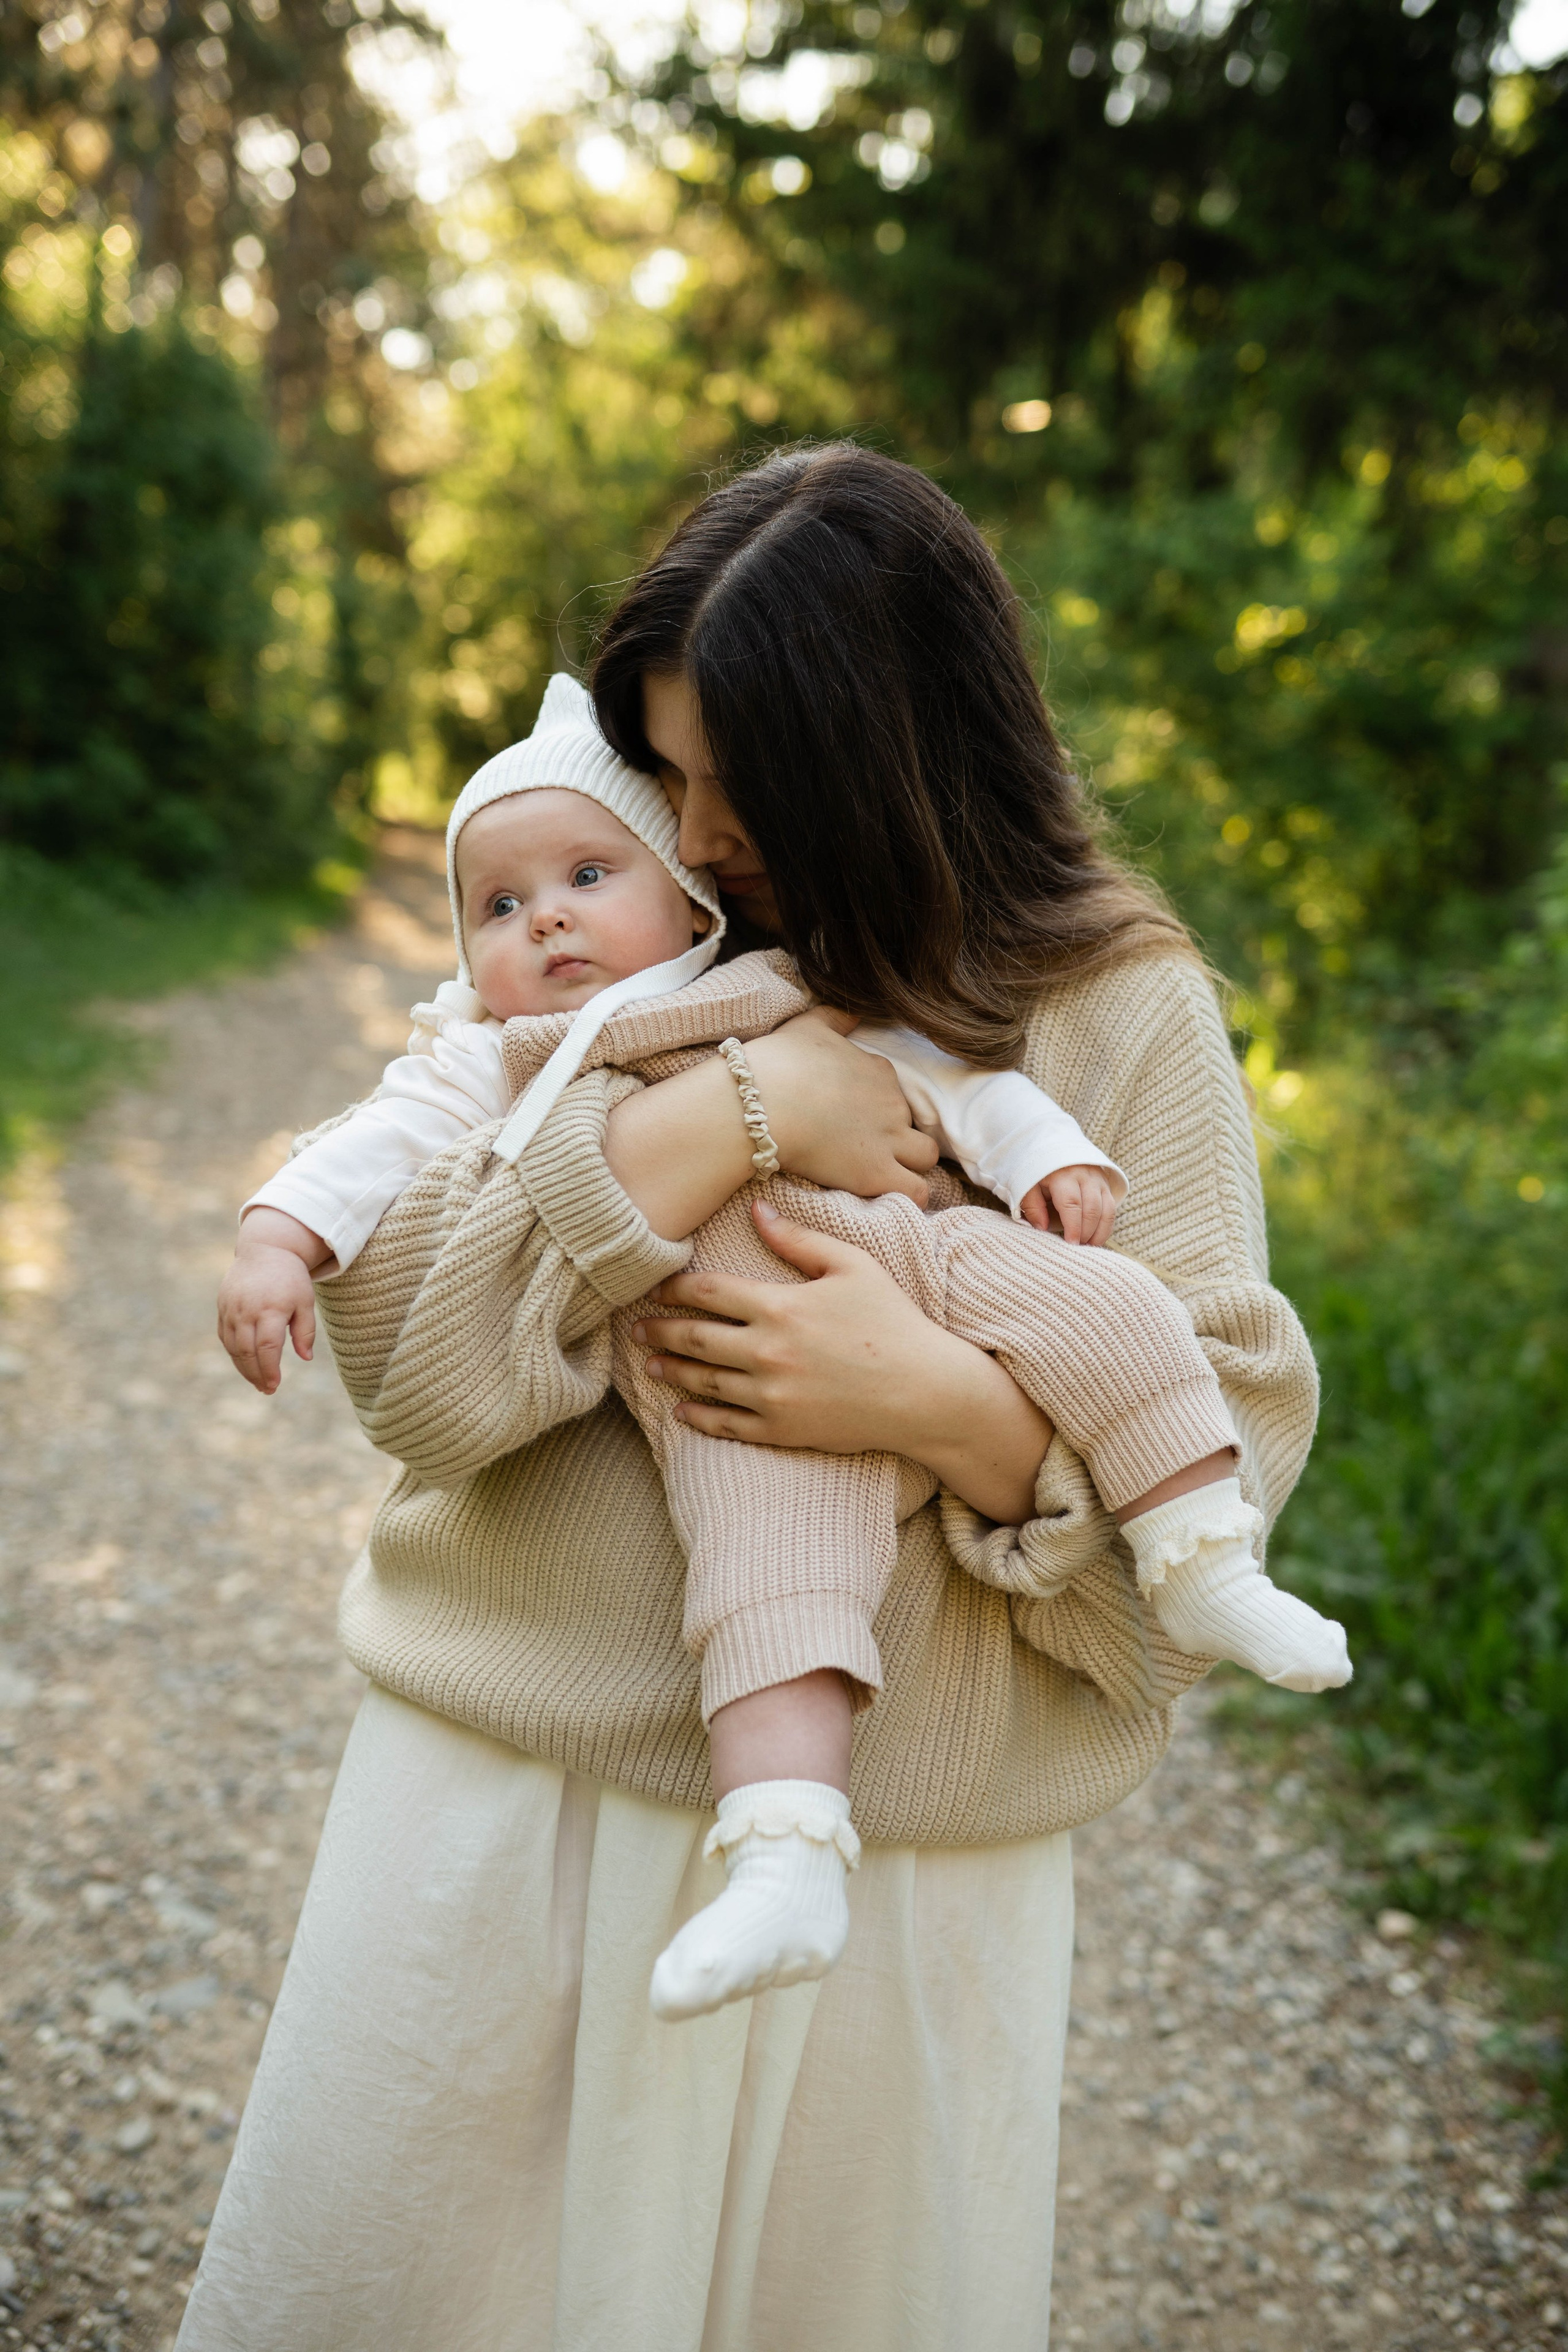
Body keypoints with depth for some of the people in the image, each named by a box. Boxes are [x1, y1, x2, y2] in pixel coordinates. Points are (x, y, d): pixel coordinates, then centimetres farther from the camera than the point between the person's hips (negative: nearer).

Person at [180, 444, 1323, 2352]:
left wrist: (955, 1411, -23)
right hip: (502, 1781, 2)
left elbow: (1230, 1450, -5)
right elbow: (407, 1359, -10)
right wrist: (720, 1113, -20)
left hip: (898, 1842, -1)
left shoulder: (1123, 1015, -2)